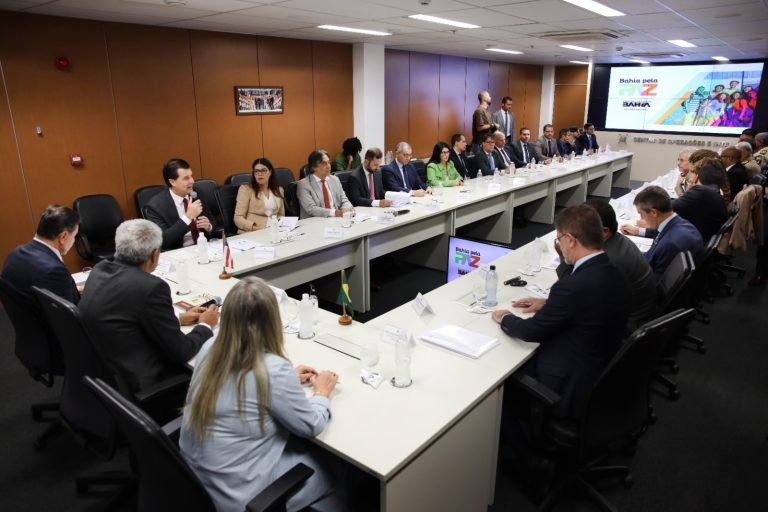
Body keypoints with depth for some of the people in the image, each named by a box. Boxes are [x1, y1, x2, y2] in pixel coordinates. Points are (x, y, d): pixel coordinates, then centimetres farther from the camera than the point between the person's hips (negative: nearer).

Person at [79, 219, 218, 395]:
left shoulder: (100, 269, -1)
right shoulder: (150, 287, -24)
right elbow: (180, 352, -17)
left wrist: (177, 319, 15)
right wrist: (205, 326, 0)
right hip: (133, 385, -8)